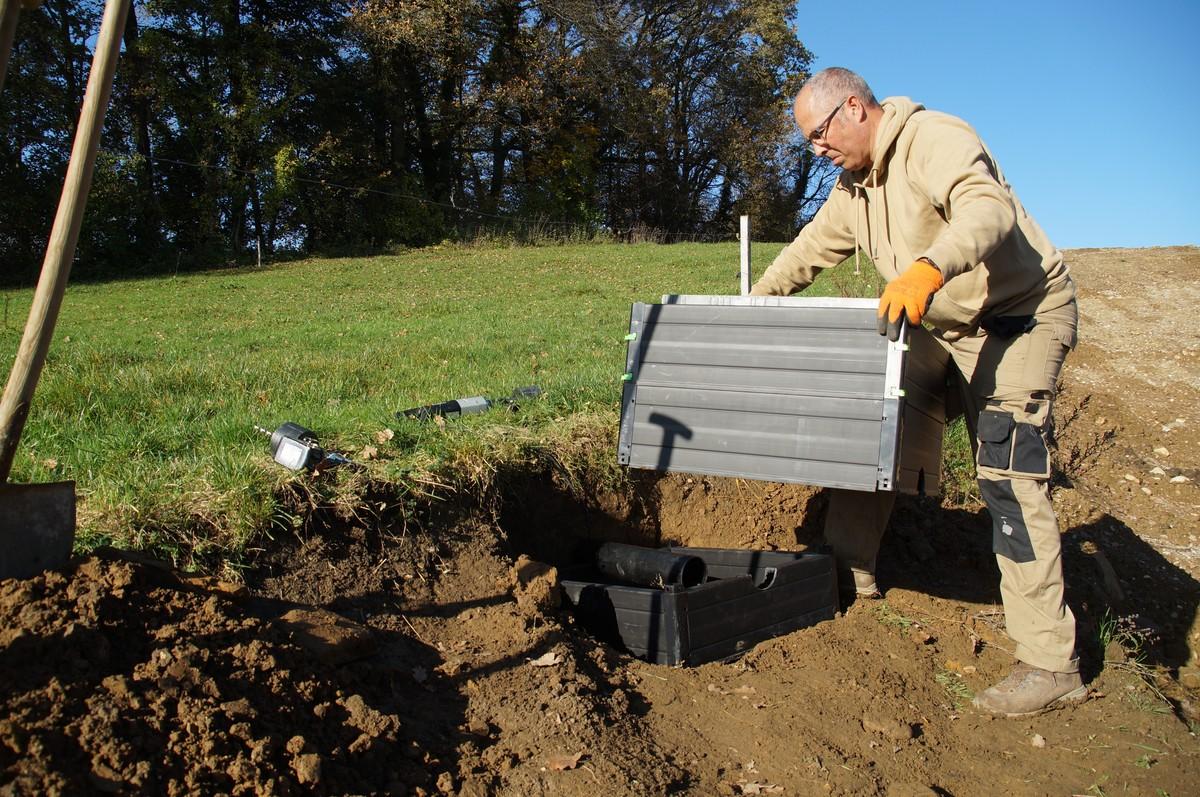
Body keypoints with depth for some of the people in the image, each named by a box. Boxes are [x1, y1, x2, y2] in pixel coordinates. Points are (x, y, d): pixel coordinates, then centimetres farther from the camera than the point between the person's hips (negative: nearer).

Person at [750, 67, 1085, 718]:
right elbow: (808, 252, 19)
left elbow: (989, 208, -37)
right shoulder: (853, 186, 9)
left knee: (1008, 476, -16)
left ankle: (1050, 663, -11)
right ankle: (851, 568, 25)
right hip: (950, 328, 9)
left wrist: (928, 269, -56)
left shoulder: (934, 139, -19)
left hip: (1021, 317, -9)